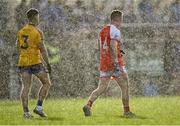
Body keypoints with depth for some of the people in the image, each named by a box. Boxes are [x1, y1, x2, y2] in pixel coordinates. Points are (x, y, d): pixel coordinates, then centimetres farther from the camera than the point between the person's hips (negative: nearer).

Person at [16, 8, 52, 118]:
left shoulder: (21, 32, 11)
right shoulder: (37, 32, -8)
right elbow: (42, 49, -11)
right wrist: (48, 63, -7)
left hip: (23, 62, 6)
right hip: (35, 62, -6)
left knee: (26, 87, 3)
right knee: (47, 83, 7)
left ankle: (26, 112, -4)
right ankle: (39, 107, -3)